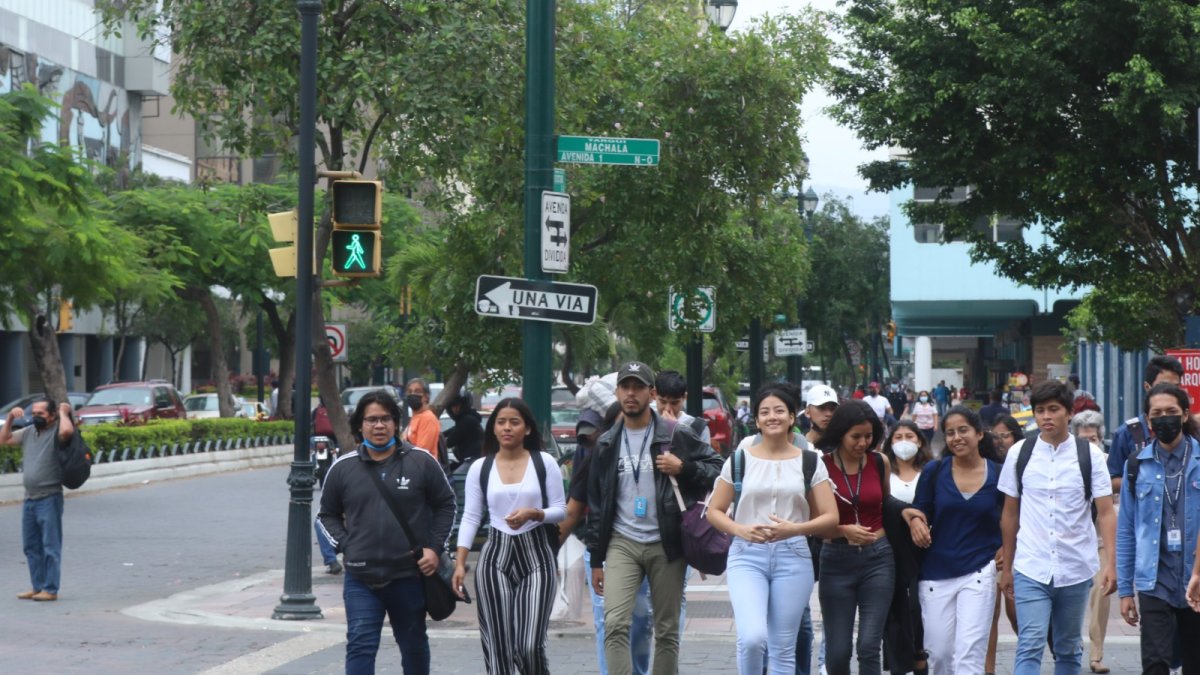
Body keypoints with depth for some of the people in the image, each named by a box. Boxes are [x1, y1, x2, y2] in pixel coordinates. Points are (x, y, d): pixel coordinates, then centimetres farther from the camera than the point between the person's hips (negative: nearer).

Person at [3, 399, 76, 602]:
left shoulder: (56, 432, -9)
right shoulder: (29, 432, 12)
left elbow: (67, 431, -34)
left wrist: (63, 412, -15)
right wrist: (10, 418, 9)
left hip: (49, 499, -8)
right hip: (29, 499, 8)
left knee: (50, 546, -3)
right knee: (31, 546, 13)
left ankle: (51, 590, 0)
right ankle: (37, 586, 22)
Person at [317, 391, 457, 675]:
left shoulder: (421, 462, -1)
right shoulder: (343, 468, 2)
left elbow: (445, 505, 8)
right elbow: (328, 514, 14)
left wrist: (435, 547, -1)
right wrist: (344, 545, -1)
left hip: (410, 576, 0)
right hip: (360, 579, 0)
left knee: (414, 645, 16)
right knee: (360, 646, -8)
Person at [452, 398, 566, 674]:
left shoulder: (545, 462, 2)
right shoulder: (480, 468, 6)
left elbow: (560, 510, 5)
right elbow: (470, 517, 5)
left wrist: (533, 513, -15)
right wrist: (460, 563, -2)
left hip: (536, 556, -1)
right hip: (495, 557, 1)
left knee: (530, 646, -10)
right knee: (498, 645, -2)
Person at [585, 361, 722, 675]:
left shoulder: (678, 436, 0)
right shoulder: (607, 444, 9)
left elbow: (717, 468, 5)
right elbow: (596, 505, 12)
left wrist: (684, 469, -14)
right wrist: (596, 559, 10)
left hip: (666, 545, -1)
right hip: (622, 543, 1)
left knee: (667, 631, 5)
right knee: (615, 625, -14)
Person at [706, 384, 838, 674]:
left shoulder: (810, 463, 6)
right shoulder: (739, 460, 5)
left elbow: (831, 517, 3)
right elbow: (714, 511, 8)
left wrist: (794, 529, -15)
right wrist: (741, 530, -13)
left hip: (793, 557, 1)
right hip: (747, 556, -1)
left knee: (783, 649, 5)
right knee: (753, 637, -21)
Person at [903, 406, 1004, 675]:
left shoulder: (998, 475, 1)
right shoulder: (934, 471, 1)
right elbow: (920, 513, 8)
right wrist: (914, 520, -14)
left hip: (978, 572, -2)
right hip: (936, 573, 2)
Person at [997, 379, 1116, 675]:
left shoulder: (1089, 455, -1)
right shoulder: (1019, 454, 3)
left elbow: (1106, 512, -3)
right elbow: (1010, 513, 10)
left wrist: (1110, 563, -14)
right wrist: (1006, 567, 11)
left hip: (1076, 570, 1)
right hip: (1030, 570, -1)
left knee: (1069, 650, 13)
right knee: (1030, 647, -11)